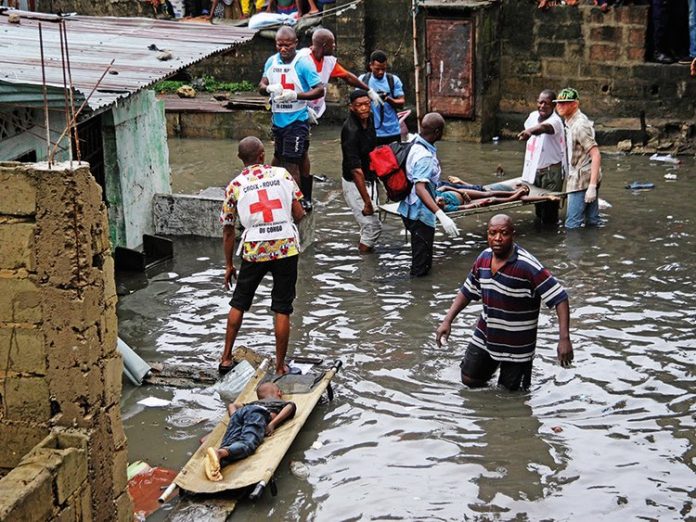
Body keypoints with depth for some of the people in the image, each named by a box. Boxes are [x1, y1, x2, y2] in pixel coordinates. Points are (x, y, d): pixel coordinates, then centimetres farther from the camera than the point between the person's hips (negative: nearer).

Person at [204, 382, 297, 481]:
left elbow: (232, 405, 35)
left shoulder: (255, 402, 46)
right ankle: (219, 453, -56)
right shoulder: (283, 403, 35)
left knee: (229, 445, -17)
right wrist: (273, 424, 1)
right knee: (248, 444, -27)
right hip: (258, 413, -4)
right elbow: (291, 406, 10)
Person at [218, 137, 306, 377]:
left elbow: (228, 230, 8)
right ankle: (280, 366, 13)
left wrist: (229, 265, 18)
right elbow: (299, 214, 1)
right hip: (286, 248, 0)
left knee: (238, 304, 19)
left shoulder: (235, 185, 4)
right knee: (282, 309, 8)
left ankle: (226, 358, 25)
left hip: (254, 250, 1)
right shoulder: (282, 174, 3)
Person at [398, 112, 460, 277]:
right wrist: (441, 215, -46)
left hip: (413, 210, 10)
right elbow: (420, 188, -38)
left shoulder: (416, 145, 3)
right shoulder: (425, 156, -27)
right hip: (419, 213, -10)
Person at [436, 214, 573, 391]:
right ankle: (493, 363, 40)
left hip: (516, 345, -5)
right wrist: (447, 320, 2)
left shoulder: (527, 266, -25)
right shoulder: (484, 258, -5)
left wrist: (564, 338, -33)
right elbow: (467, 291, 10)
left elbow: (560, 298, -25)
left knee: (510, 390, 8)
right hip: (485, 336, 5)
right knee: (470, 380, 13)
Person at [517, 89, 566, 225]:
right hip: (534, 168, 7)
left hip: (551, 170, -7)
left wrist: (529, 131, -64)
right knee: (538, 204, 19)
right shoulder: (533, 116, 2)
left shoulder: (555, 121, -21)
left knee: (549, 206, -6)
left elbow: (544, 128, -46)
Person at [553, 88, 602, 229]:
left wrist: (592, 186, -29)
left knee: (572, 224, -9)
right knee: (592, 221, 13)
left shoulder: (579, 126, -18)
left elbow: (596, 155, -24)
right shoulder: (570, 122, 13)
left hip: (581, 181, -10)